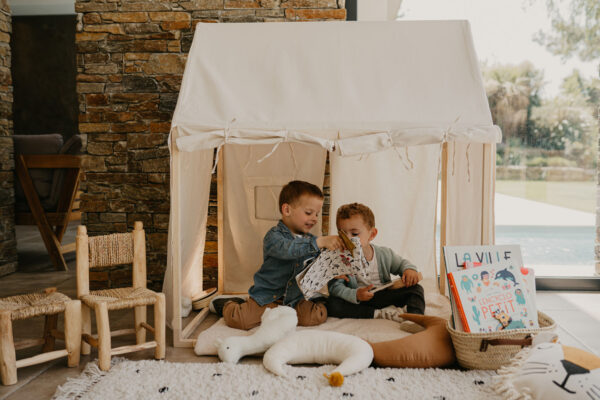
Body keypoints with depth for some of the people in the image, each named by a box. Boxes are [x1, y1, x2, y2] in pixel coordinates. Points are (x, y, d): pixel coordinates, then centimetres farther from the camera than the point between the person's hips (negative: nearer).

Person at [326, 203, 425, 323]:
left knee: (415, 288, -7)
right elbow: (334, 287, -18)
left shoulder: (384, 254, 1)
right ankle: (380, 313, -29)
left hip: (383, 297, 3)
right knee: (332, 304, -32)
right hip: (357, 302, -3)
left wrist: (409, 269, -5)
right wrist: (355, 295, -34)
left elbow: (401, 263, 19)